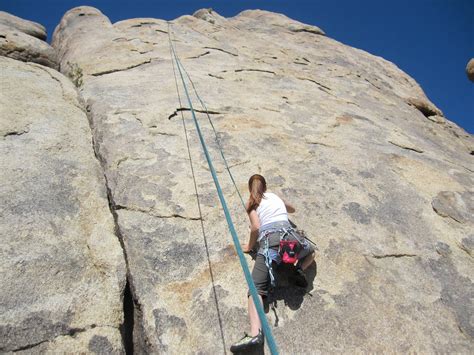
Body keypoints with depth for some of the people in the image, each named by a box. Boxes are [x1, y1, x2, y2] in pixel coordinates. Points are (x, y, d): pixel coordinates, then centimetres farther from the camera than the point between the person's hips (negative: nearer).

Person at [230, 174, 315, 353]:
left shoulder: (251, 203, 18)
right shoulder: (275, 196, 30)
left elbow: (256, 227, 4)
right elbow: (292, 209, 50)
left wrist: (250, 246, 20)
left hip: (269, 240, -3)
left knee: (256, 289, -11)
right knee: (310, 251, 36)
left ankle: (255, 334, -35)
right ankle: (299, 270, 4)